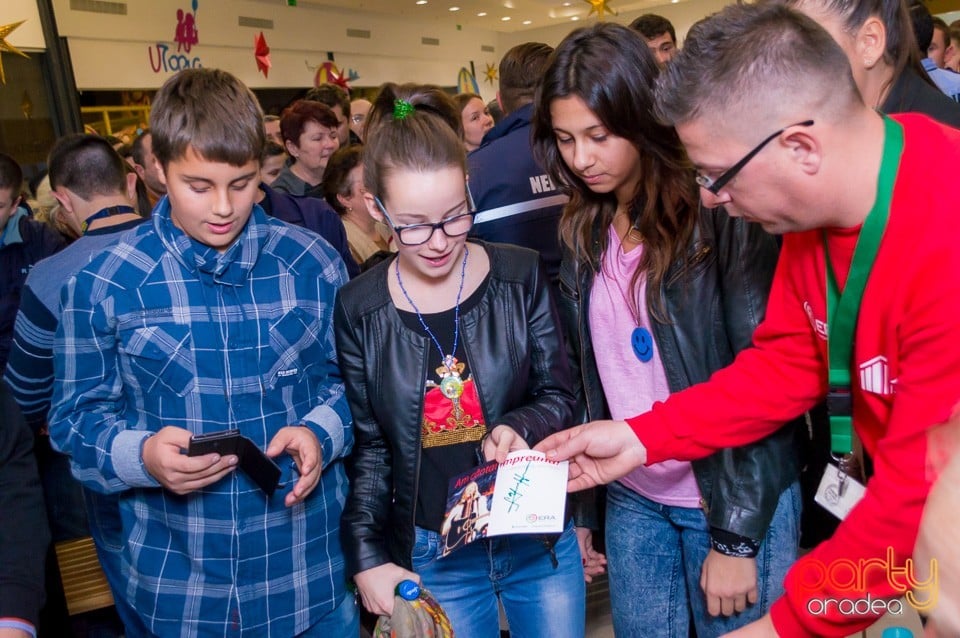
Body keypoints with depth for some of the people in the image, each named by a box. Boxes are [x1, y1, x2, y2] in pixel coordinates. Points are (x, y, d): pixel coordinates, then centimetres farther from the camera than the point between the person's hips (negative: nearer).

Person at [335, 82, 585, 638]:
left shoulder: (520, 276, -11)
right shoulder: (359, 311, -9)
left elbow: (560, 397, -3)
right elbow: (368, 448, -2)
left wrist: (519, 426, -24)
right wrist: (368, 558, -8)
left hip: (540, 541, 1)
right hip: (433, 559, 0)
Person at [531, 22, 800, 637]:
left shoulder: (722, 212, -15)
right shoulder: (583, 231, 2)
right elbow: (585, 374, 5)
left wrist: (735, 535, -13)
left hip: (737, 501, -4)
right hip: (631, 501, 5)